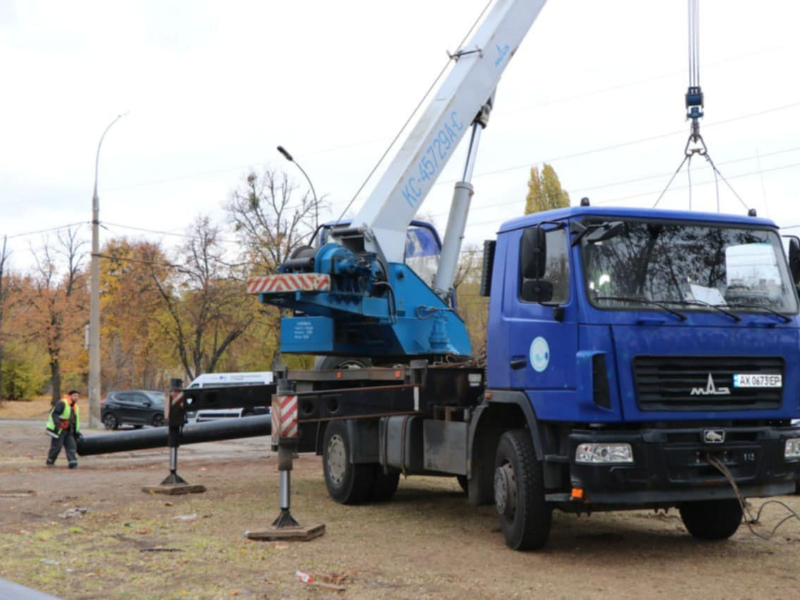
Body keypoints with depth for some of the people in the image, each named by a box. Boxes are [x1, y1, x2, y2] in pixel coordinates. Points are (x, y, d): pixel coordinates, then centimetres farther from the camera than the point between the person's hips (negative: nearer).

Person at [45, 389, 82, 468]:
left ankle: (72, 462, -12)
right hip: (59, 430, -8)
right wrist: (57, 423, -34)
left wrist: (77, 432, 23)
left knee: (71, 445, -5)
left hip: (68, 431, 8)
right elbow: (54, 414, -19)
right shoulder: (62, 403, -9)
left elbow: (76, 421, 25)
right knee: (57, 446, -3)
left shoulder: (75, 407, 18)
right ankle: (50, 462, 13)